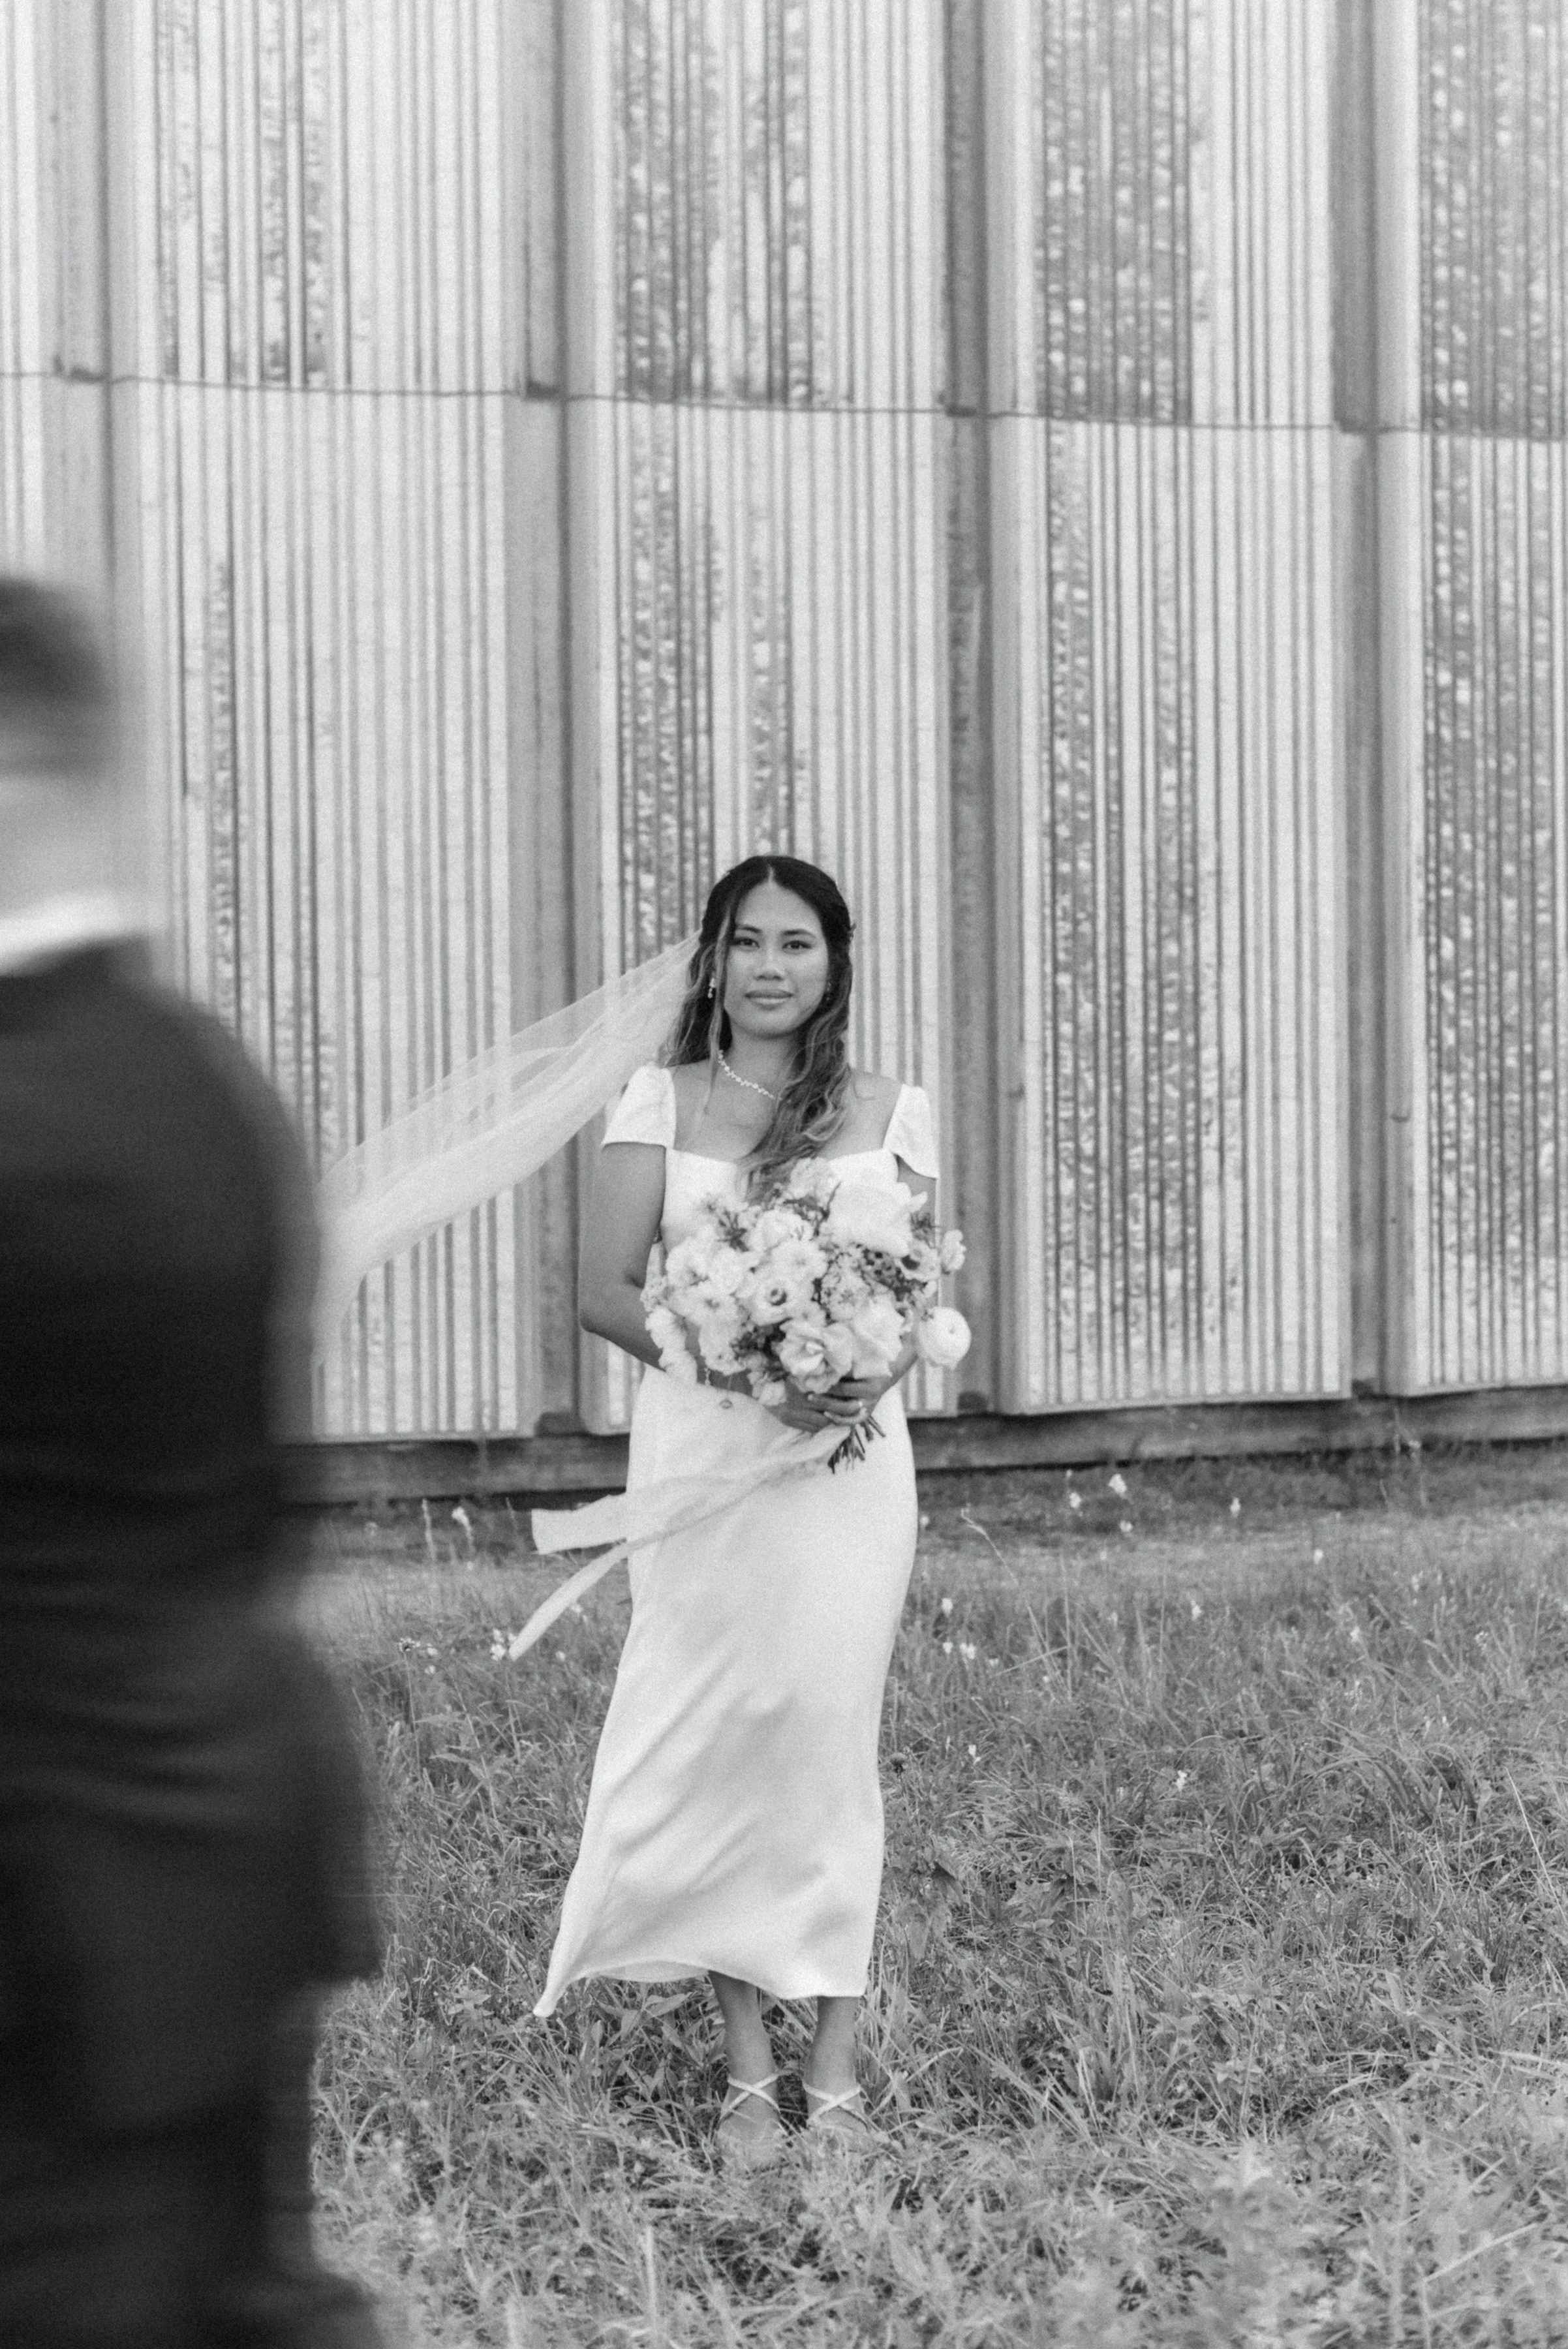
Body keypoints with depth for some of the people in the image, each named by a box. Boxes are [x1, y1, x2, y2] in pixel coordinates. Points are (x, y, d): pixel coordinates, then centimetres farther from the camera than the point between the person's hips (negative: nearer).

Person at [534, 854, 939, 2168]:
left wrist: (876, 1373, -15)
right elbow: (607, 1290, -3)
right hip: (700, 1453, 0)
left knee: (828, 1742, -1)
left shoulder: (889, 1116, 8)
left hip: (845, 1457, 0)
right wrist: (747, 1369, -17)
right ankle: (748, 2072, 8)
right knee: (709, 1745, -1)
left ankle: (836, 2070, 6)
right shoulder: (662, 1105, 5)